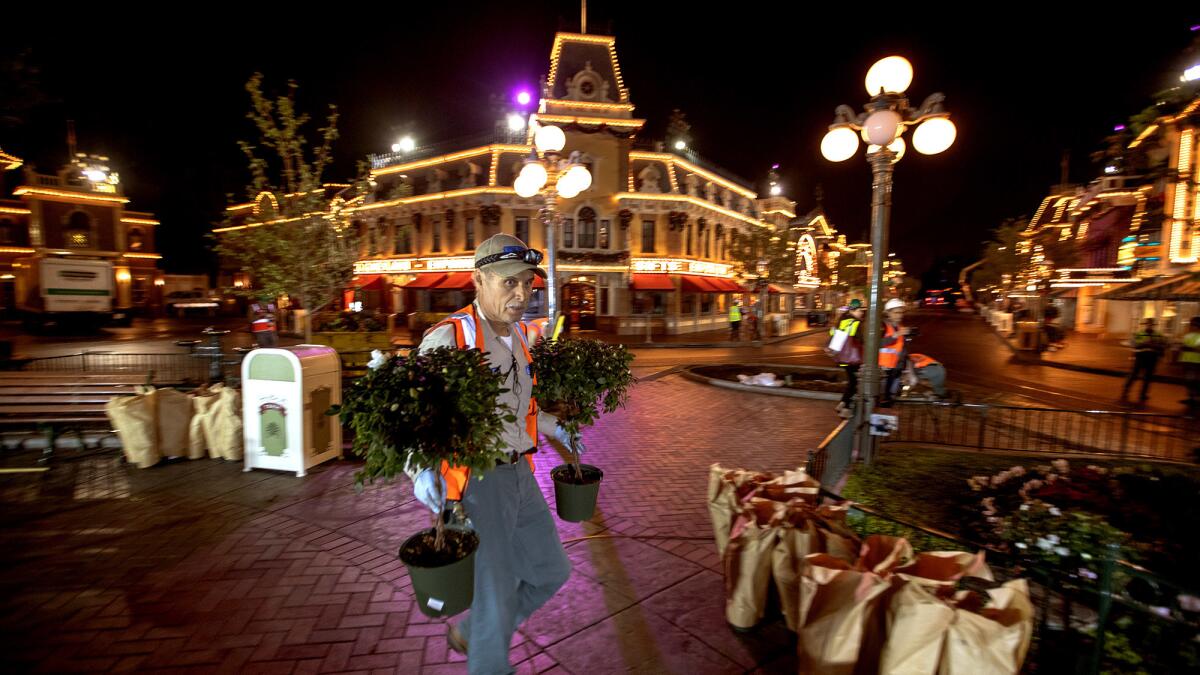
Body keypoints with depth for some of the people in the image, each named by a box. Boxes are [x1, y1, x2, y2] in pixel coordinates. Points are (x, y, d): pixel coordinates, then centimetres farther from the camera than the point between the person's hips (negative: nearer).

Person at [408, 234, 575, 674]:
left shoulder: (520, 335, 7)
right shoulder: (448, 338, -17)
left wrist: (553, 427, 19)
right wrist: (421, 467, -32)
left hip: (520, 473, 8)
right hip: (475, 481, -8)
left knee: (550, 572, 20)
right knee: (495, 597, 5)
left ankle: (469, 633, 42)